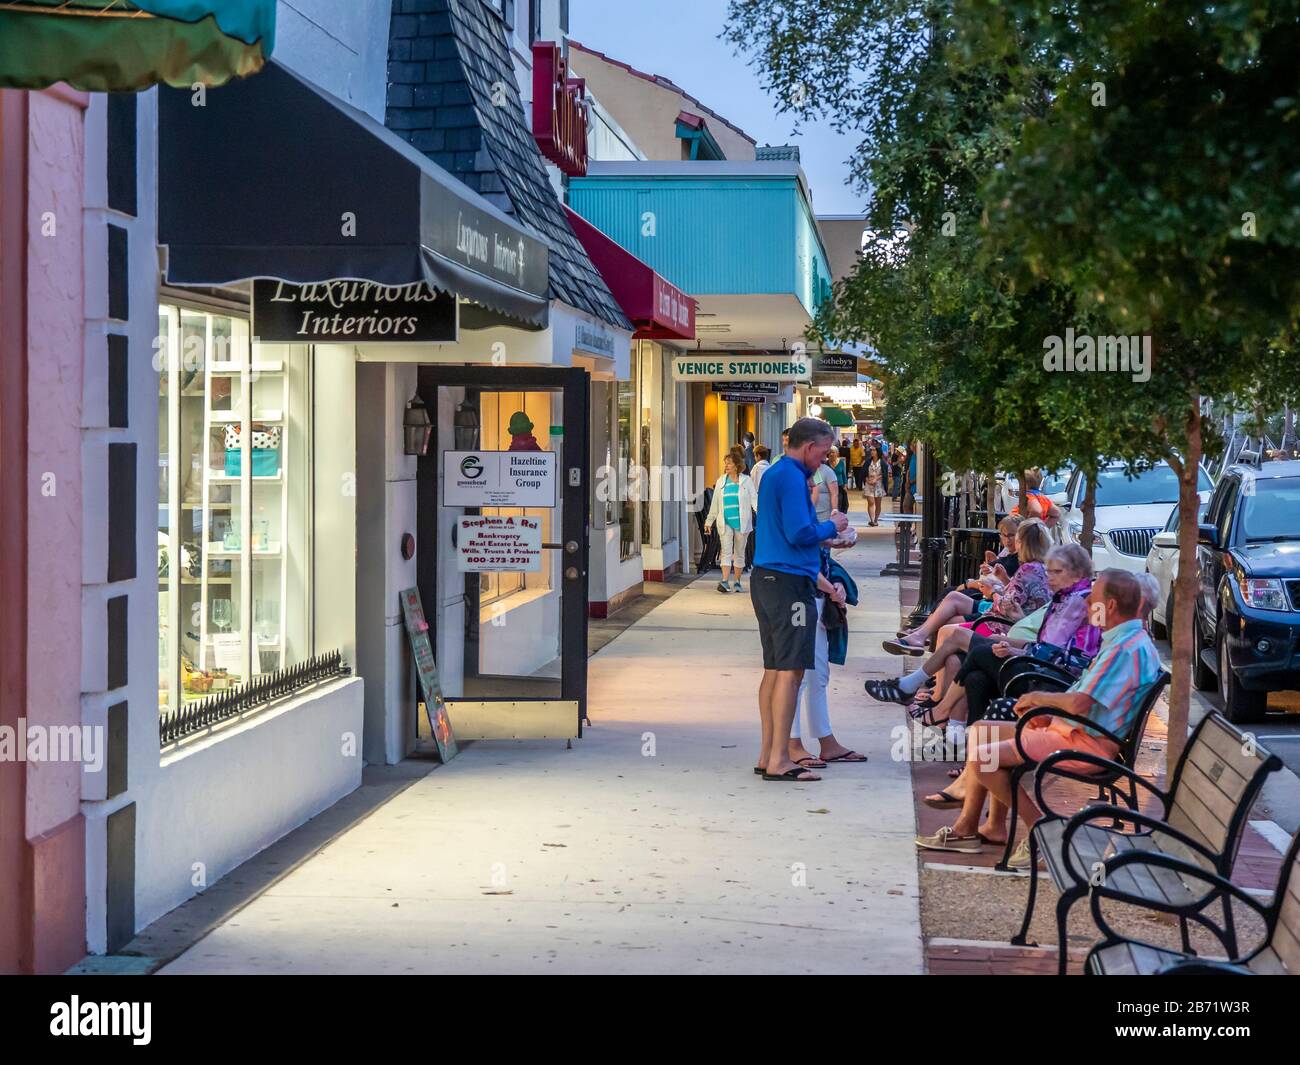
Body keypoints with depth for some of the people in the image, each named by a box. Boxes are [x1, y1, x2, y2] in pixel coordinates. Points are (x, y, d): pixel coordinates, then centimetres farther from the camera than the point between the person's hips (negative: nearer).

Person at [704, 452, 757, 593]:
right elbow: (715, 503, 14)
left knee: (739, 552, 7)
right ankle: (724, 581, -18)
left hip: (741, 522, -1)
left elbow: (754, 498, -4)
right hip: (725, 522, 1)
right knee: (726, 551, -9)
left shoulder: (746, 480, 2)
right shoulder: (721, 482, 9)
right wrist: (709, 521, 15)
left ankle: (736, 581, 16)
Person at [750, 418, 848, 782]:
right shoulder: (792, 478, -14)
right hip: (789, 582, -10)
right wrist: (831, 527, -4)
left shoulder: (774, 473, 17)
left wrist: (824, 526, 16)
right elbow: (799, 533, -21)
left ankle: (768, 755, 18)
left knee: (774, 669, 13)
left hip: (765, 578, 10)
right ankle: (779, 761, -7)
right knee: (790, 670, -8)